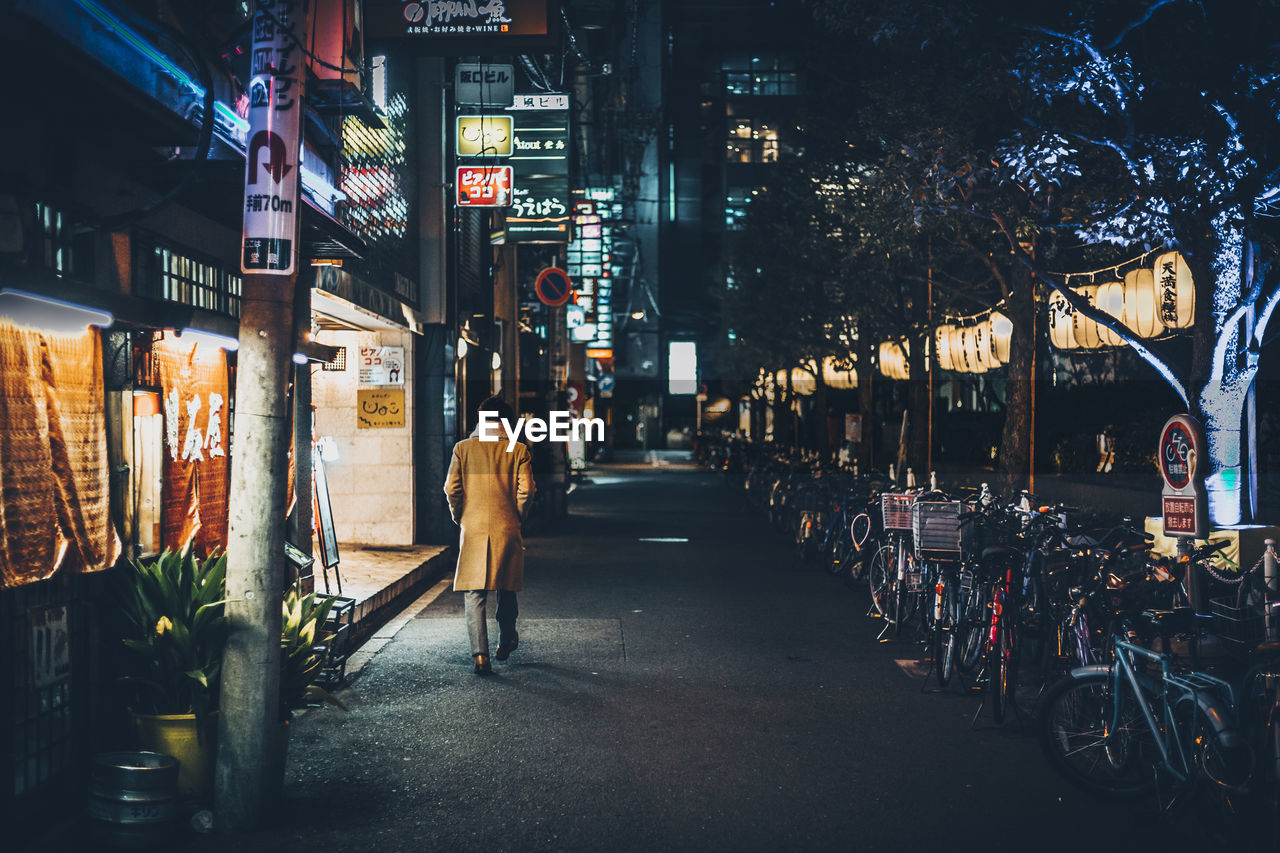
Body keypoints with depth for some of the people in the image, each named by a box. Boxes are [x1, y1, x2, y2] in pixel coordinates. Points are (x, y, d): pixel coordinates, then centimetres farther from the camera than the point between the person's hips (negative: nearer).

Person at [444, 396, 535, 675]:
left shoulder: (463, 448, 1)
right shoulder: (518, 451, 0)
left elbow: (452, 489, -1)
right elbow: (525, 490, -6)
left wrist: (459, 517, 13)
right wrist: (517, 517, 10)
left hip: (473, 529, 0)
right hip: (507, 528, 1)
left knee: (474, 593, 0)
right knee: (507, 588, 18)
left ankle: (480, 655, -9)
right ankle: (506, 642, 33)